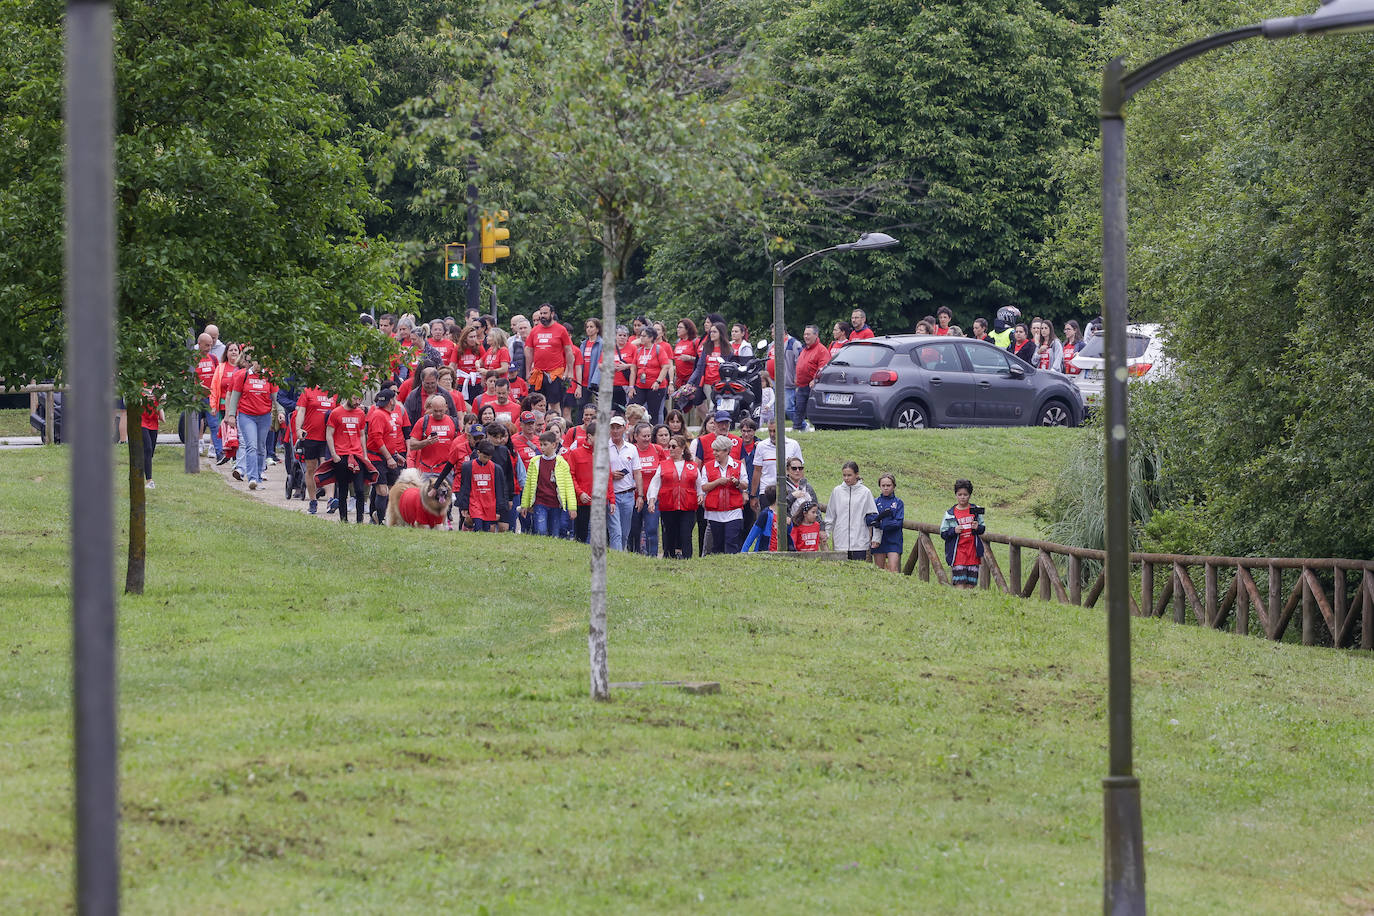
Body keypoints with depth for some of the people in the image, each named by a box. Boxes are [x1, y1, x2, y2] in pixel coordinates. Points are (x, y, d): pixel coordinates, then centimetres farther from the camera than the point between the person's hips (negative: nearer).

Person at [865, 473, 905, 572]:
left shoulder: (898, 502, 2)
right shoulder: (875, 501, 9)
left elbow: (898, 522, -8)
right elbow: (868, 519, -3)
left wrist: (881, 525, -19)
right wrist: (880, 516, -22)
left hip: (893, 541, -3)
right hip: (879, 541, 3)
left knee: (892, 569, -13)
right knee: (879, 570, 5)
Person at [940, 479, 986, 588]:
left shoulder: (976, 510, 8)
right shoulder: (950, 513, 3)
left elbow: (983, 528, 14)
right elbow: (943, 533, 4)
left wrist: (978, 527, -9)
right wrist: (954, 531, -15)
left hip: (973, 550, 2)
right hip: (958, 551, -2)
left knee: (971, 584, 2)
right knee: (960, 583, -12)